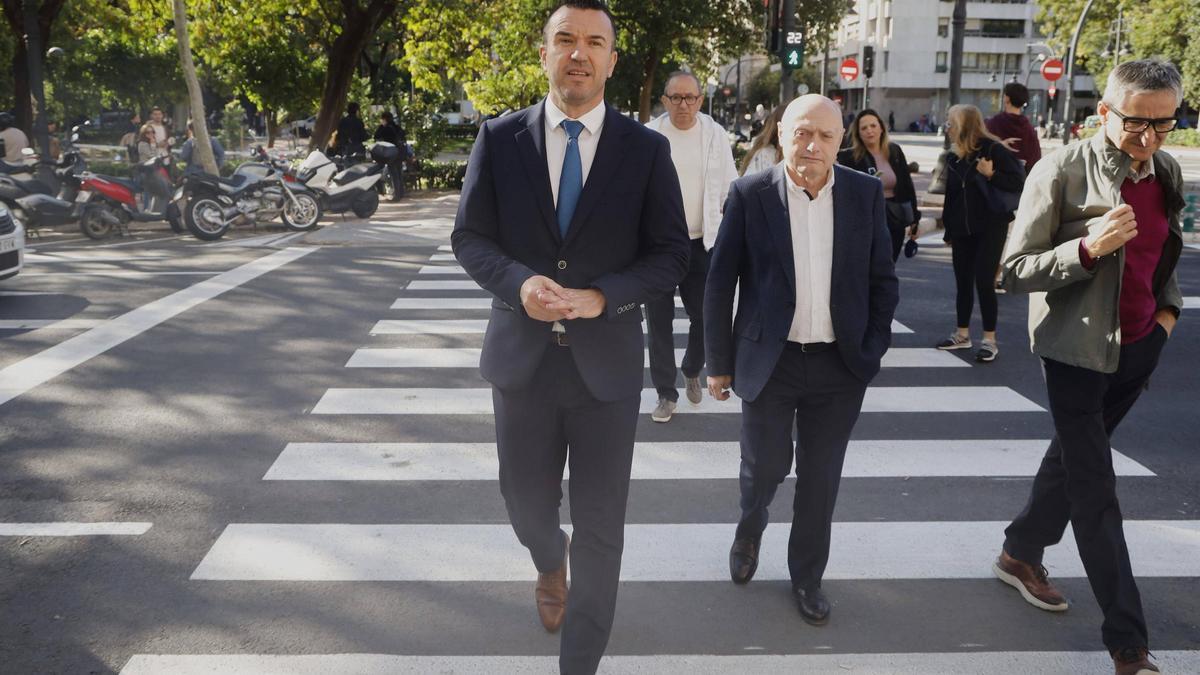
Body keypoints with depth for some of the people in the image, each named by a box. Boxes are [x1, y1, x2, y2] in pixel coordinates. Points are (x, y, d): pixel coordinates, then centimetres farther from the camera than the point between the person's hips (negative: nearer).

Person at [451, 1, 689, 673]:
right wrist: (519, 282, -19)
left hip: (607, 360, -1)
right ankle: (550, 563, 54)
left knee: (600, 527, 5)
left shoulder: (647, 149, -3)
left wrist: (599, 297, -19)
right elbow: (470, 237, 1)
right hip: (521, 357, 2)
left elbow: (671, 254, -3)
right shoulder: (500, 138, 0)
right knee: (527, 504, 17)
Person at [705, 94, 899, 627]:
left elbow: (883, 281, 6)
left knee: (820, 478, 11)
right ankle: (749, 529, 42)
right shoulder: (750, 194, -7)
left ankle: (807, 577, 31)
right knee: (765, 466, 7)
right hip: (769, 362, -1)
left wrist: (873, 351, 1)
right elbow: (720, 283, -3)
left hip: (839, 365, 2)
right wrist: (719, 362, -1)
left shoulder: (865, 194, -1)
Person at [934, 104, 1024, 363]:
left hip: (990, 227, -6)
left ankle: (989, 340, 2)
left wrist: (991, 175, -25)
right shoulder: (953, 156, 8)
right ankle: (962, 334, 23)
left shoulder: (993, 149, -10)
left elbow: (1019, 183, -13)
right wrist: (948, 229, 13)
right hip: (962, 229, 6)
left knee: (984, 282, -7)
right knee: (962, 281, 11)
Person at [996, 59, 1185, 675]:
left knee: (1075, 455, 20)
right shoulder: (1062, 172, -16)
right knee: (1095, 488, -1)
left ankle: (1021, 554, 39)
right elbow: (1017, 270, -15)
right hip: (1078, 349, -7)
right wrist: (1089, 247, -30)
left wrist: (1168, 306, 6)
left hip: (1140, 346, 7)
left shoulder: (1166, 171, 4)